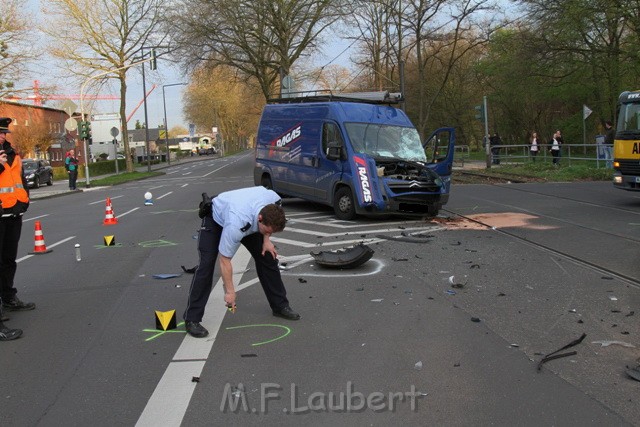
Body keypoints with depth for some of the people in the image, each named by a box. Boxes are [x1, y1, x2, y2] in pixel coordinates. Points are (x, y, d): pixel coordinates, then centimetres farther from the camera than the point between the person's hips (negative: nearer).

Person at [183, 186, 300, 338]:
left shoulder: (274, 201, -31)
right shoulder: (236, 225, -44)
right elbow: (224, 260, -29)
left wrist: (266, 239, -10)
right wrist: (229, 291, -21)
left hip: (248, 216, 6)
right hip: (216, 219, -6)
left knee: (267, 257, 0)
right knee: (207, 264, -18)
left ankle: (280, 305, 14)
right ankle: (192, 319, -8)